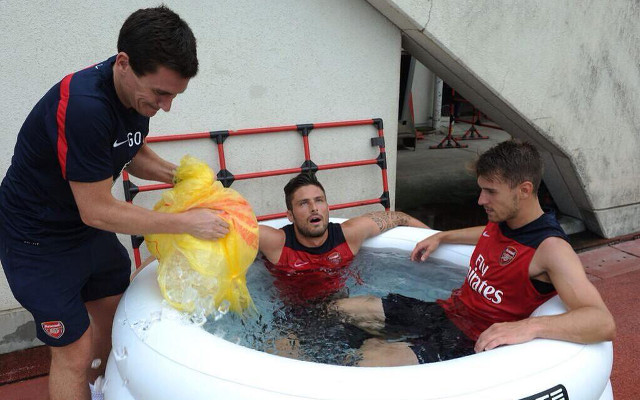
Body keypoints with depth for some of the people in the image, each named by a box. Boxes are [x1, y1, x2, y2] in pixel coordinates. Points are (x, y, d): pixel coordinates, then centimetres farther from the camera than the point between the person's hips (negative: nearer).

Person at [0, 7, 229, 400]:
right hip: (40, 239, -8)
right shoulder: (83, 106, -34)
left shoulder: (139, 91, -8)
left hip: (91, 232, 8)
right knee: (74, 351, 0)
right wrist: (186, 222, -25)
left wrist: (179, 175, -8)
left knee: (112, 313, 21)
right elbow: (97, 211, -29)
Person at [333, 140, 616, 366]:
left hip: (474, 341, -8)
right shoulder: (502, 221, 4)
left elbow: (603, 323, -32)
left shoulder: (550, 248, -21)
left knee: (364, 363, -30)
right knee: (340, 309, 1)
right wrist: (440, 237, 26)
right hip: (447, 311, 8)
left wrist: (529, 326, -46)